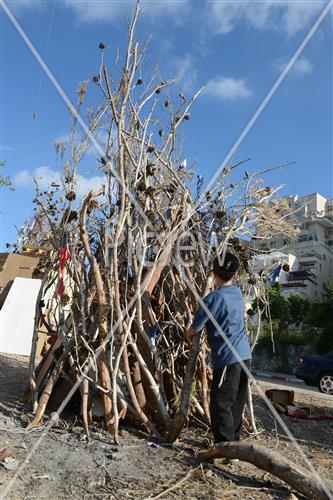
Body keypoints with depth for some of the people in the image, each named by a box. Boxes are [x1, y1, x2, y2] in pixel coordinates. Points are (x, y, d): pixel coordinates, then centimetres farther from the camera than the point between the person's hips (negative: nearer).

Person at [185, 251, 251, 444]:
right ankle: (234, 440, 30)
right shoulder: (238, 293, 10)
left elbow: (196, 326, -12)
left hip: (227, 357, -8)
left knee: (221, 403, 1)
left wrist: (189, 335, 12)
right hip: (244, 355, 8)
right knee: (237, 402, 18)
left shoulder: (215, 297, -14)